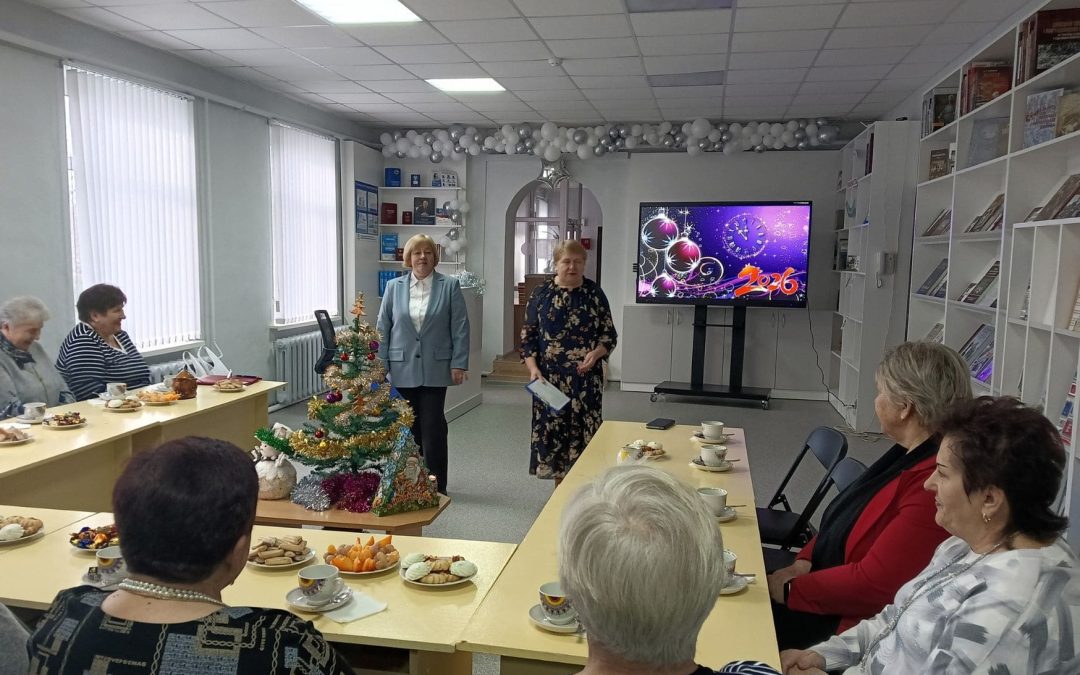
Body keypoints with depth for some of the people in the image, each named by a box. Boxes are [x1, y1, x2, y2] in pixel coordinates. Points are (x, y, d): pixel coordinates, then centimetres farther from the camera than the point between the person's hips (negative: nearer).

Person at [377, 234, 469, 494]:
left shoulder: (449, 286, 0)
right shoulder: (394, 287, 6)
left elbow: (460, 327, -2)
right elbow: (383, 328, 7)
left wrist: (459, 363, -8)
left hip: (435, 368, -2)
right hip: (403, 368, 2)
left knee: (433, 426, 1)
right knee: (408, 425, 8)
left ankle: (436, 485, 11)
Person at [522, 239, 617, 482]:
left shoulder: (594, 293, 3)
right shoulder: (541, 293, 2)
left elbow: (610, 334, 6)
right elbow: (528, 335, 5)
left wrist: (596, 353, -13)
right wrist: (533, 369, -8)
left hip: (586, 377, 0)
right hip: (550, 377, 1)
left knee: (584, 430, -2)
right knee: (553, 430, 4)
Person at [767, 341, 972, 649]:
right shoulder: (910, 454, 4)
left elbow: (873, 583, -26)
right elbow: (847, 519, 13)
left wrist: (791, 590, -15)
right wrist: (804, 560, -1)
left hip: (850, 619, -8)